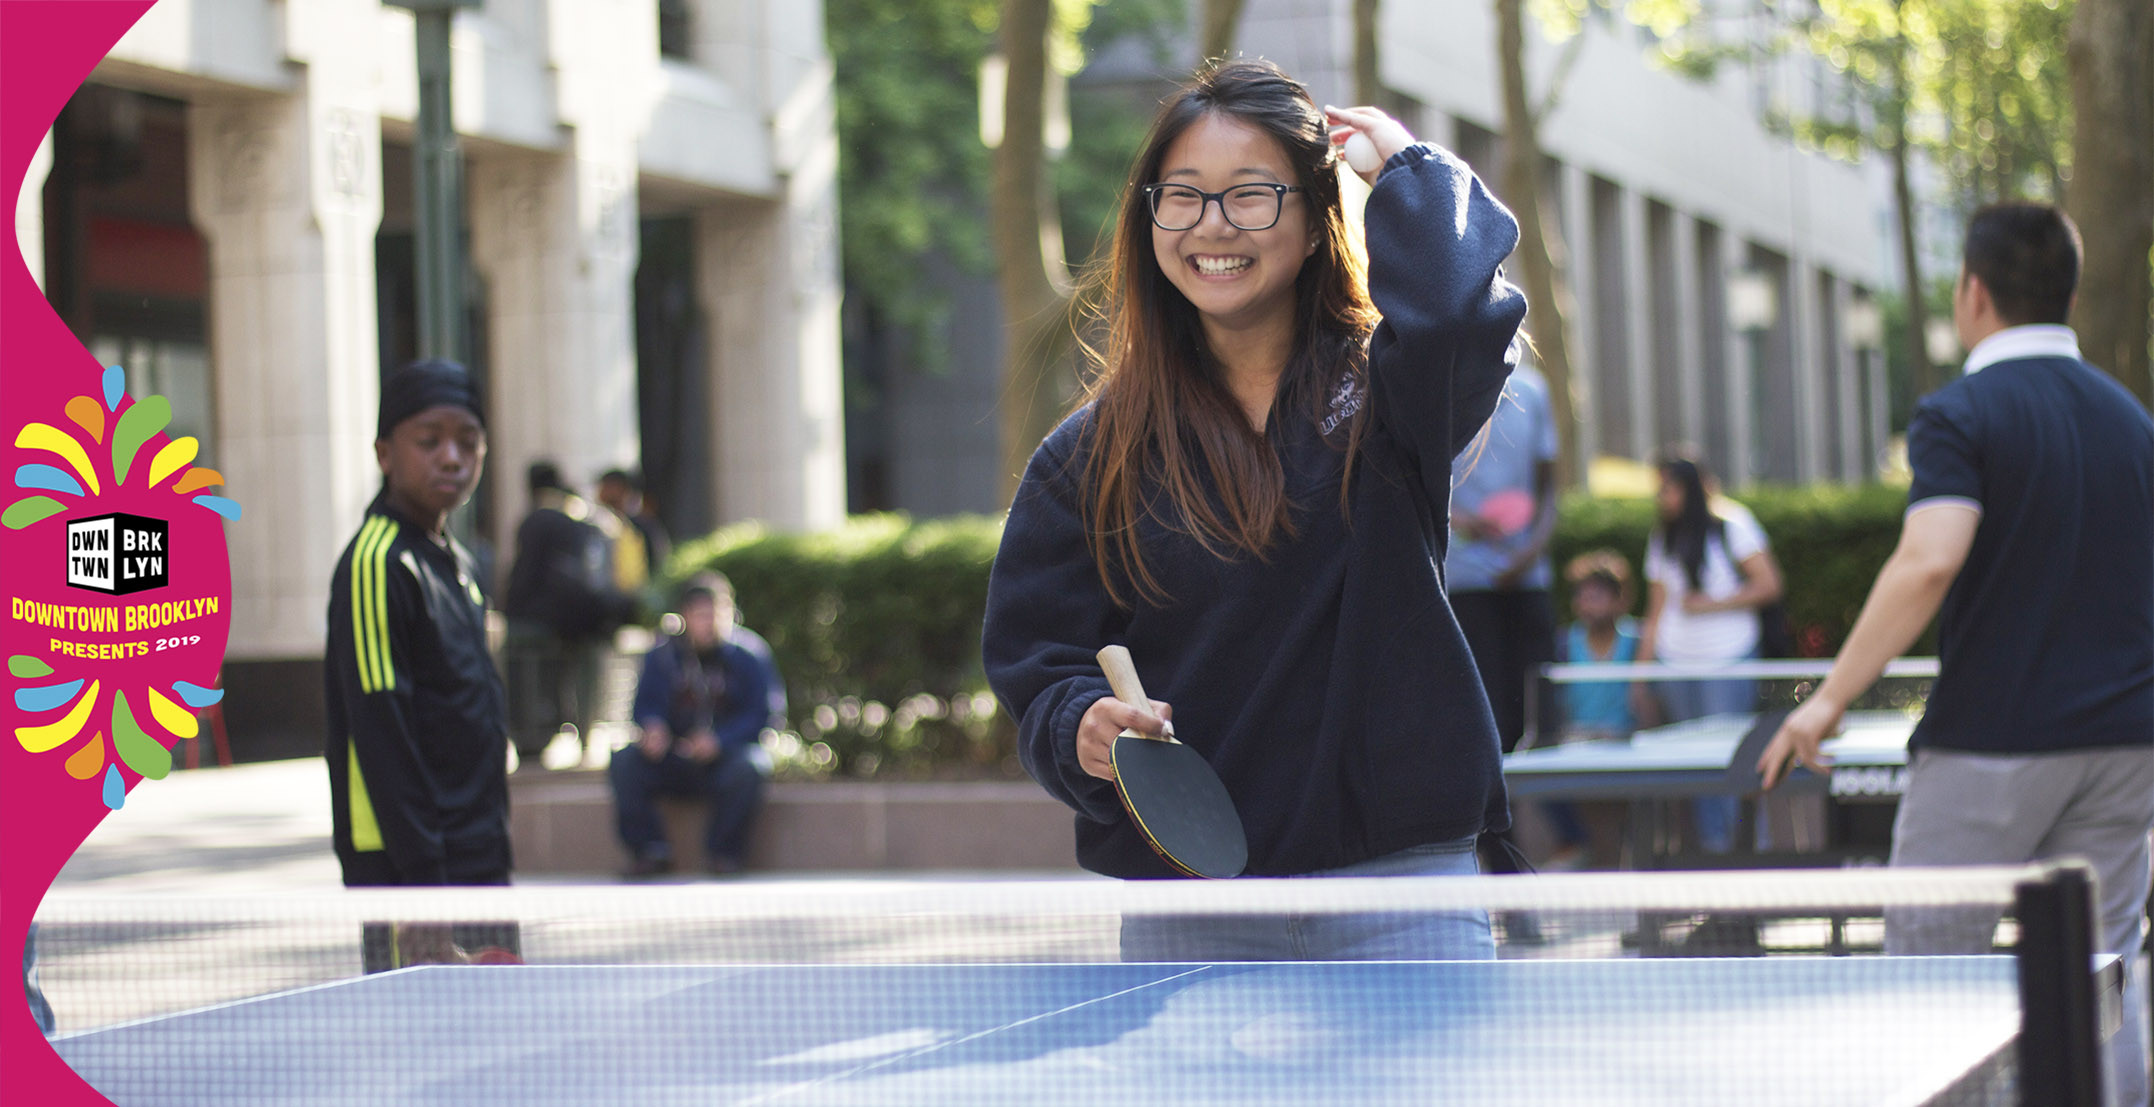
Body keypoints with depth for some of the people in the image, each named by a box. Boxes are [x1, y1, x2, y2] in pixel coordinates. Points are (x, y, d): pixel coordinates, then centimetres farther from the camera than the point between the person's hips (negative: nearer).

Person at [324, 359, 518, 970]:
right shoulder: (376, 565, -12)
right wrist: (424, 892, -21)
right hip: (408, 875, -9)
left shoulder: (456, 563, 15)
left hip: (481, 868, 9)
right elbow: (379, 737, -18)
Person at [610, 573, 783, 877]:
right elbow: (647, 704, 3)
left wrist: (719, 740, -25)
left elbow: (762, 714, -9)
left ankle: (723, 852, -16)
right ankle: (650, 849, -13)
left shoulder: (749, 655, -4)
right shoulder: (663, 655, 4)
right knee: (624, 761, -22)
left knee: (746, 768, -36)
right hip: (674, 757, 3)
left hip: (728, 752, -3)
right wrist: (652, 729, -22)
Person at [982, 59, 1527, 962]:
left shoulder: (1382, 389, 2)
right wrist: (1083, 729, -18)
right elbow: (1037, 665, 5)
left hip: (1402, 879, -1)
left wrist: (1407, 162, -6)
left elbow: (1459, 311, -22)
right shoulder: (1090, 455, 6)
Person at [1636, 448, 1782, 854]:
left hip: (1727, 661, -5)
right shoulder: (1662, 540, 15)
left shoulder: (1732, 526, -1)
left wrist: (1711, 604, -10)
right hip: (1674, 664, 5)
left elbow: (1768, 585, -6)